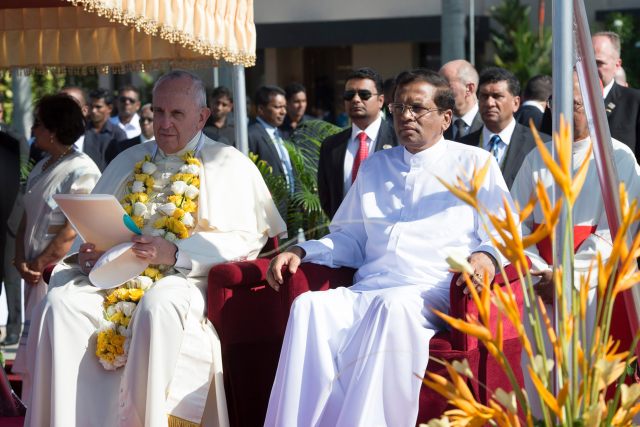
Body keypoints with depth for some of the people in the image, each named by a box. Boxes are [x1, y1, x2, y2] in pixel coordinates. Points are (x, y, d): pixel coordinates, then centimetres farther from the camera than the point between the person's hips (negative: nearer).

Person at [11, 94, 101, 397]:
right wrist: (22, 262, 0)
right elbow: (26, 220, 14)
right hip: (37, 276, 8)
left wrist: (38, 264, -11)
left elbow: (74, 230, -16)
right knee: (34, 351, 8)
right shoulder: (41, 168, 15)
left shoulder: (82, 170, -11)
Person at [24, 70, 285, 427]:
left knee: (158, 306, -39)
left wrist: (177, 253, -17)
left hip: (188, 278, -4)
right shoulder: (129, 163, 24)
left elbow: (244, 240, -4)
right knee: (61, 302, -25)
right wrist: (85, 253, -3)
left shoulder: (229, 165, 8)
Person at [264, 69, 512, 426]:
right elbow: (350, 237, 29)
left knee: (394, 305, -39)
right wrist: (302, 252, 11)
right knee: (309, 306, -28)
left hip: (432, 293, -4)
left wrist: (487, 256, -18)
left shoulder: (475, 164, 14)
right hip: (366, 291, 4)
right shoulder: (376, 167, 28)